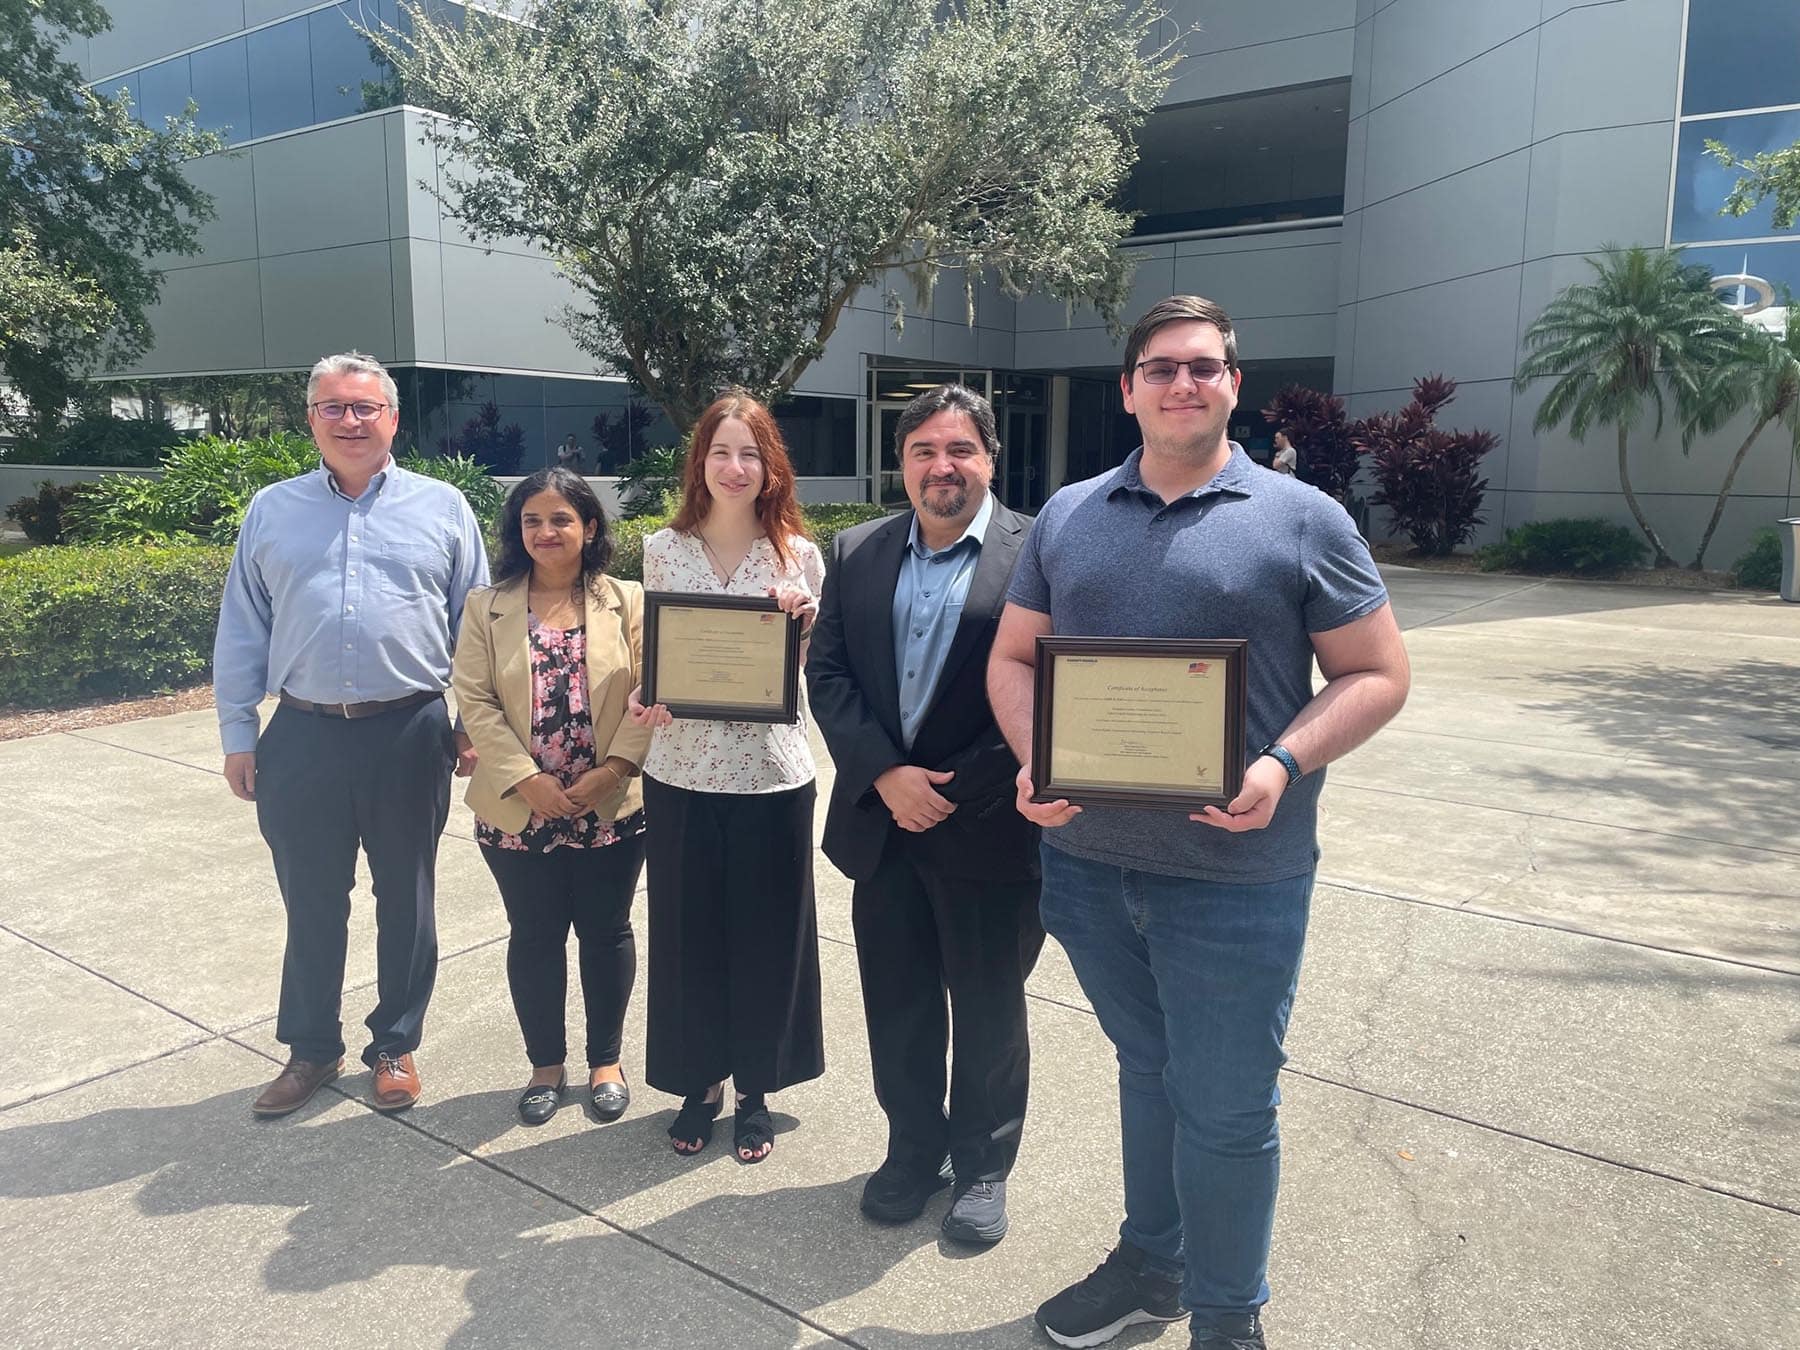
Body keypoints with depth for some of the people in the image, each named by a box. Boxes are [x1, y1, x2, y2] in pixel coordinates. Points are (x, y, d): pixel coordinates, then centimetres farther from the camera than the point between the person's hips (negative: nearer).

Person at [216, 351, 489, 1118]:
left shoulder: (442, 507, 3)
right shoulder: (272, 511, 7)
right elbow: (241, 633, 8)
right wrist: (237, 735, 5)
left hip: (410, 736, -1)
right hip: (304, 737, 1)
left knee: (406, 903, 11)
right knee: (311, 906, 12)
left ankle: (395, 1047, 28)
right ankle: (311, 1049, 30)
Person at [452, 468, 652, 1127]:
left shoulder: (628, 602, 0)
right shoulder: (487, 608, 2)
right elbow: (475, 701, -4)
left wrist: (610, 772, -16)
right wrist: (525, 780, -14)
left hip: (612, 807, 0)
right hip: (519, 812, 1)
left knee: (606, 932, 11)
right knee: (534, 936, 12)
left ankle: (606, 1061, 30)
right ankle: (546, 1065, 30)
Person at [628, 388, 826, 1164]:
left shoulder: (799, 556, -1)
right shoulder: (663, 550, 3)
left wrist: (804, 619, -18)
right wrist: (644, 701, -11)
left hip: (772, 773, -1)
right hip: (681, 770, 1)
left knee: (766, 933, 10)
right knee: (686, 931, 11)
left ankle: (755, 1090, 30)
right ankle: (698, 1082, 32)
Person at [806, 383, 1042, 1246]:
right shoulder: (855, 553, 6)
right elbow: (826, 672, 2)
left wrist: (955, 789, -16)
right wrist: (885, 774, -10)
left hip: (988, 828, -3)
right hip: (881, 821, 4)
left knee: (988, 1010, 13)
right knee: (897, 1004, 16)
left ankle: (983, 1165, 34)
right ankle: (914, 1149, 38)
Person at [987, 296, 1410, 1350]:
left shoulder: (1302, 520, -3)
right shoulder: (1068, 517, 8)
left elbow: (1379, 673, -3)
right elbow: (1015, 657, 10)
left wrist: (1283, 765, -19)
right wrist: (1034, 759, -8)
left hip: (1237, 871, -3)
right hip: (1088, 859, 4)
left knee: (1225, 1107, 8)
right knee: (1147, 1071, 22)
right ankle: (1151, 1264, 43)